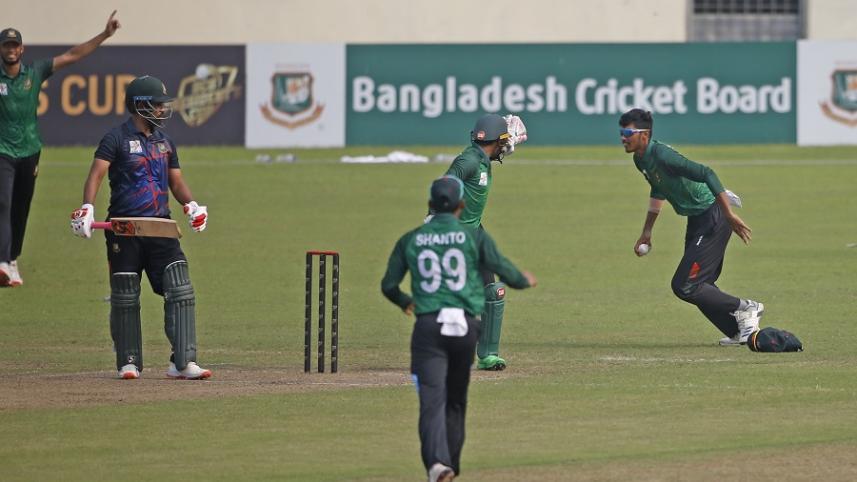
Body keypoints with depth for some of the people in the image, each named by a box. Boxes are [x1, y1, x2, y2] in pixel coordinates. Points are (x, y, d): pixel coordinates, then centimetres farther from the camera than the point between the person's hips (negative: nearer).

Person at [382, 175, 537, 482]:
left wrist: (404, 303, 34)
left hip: (428, 327, 0)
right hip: (466, 325, 0)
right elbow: (504, 270, 2)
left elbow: (388, 285, 11)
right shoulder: (474, 236, 2)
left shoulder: (410, 240, 7)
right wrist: (526, 281, 25)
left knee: (432, 398, -9)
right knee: (456, 399, 16)